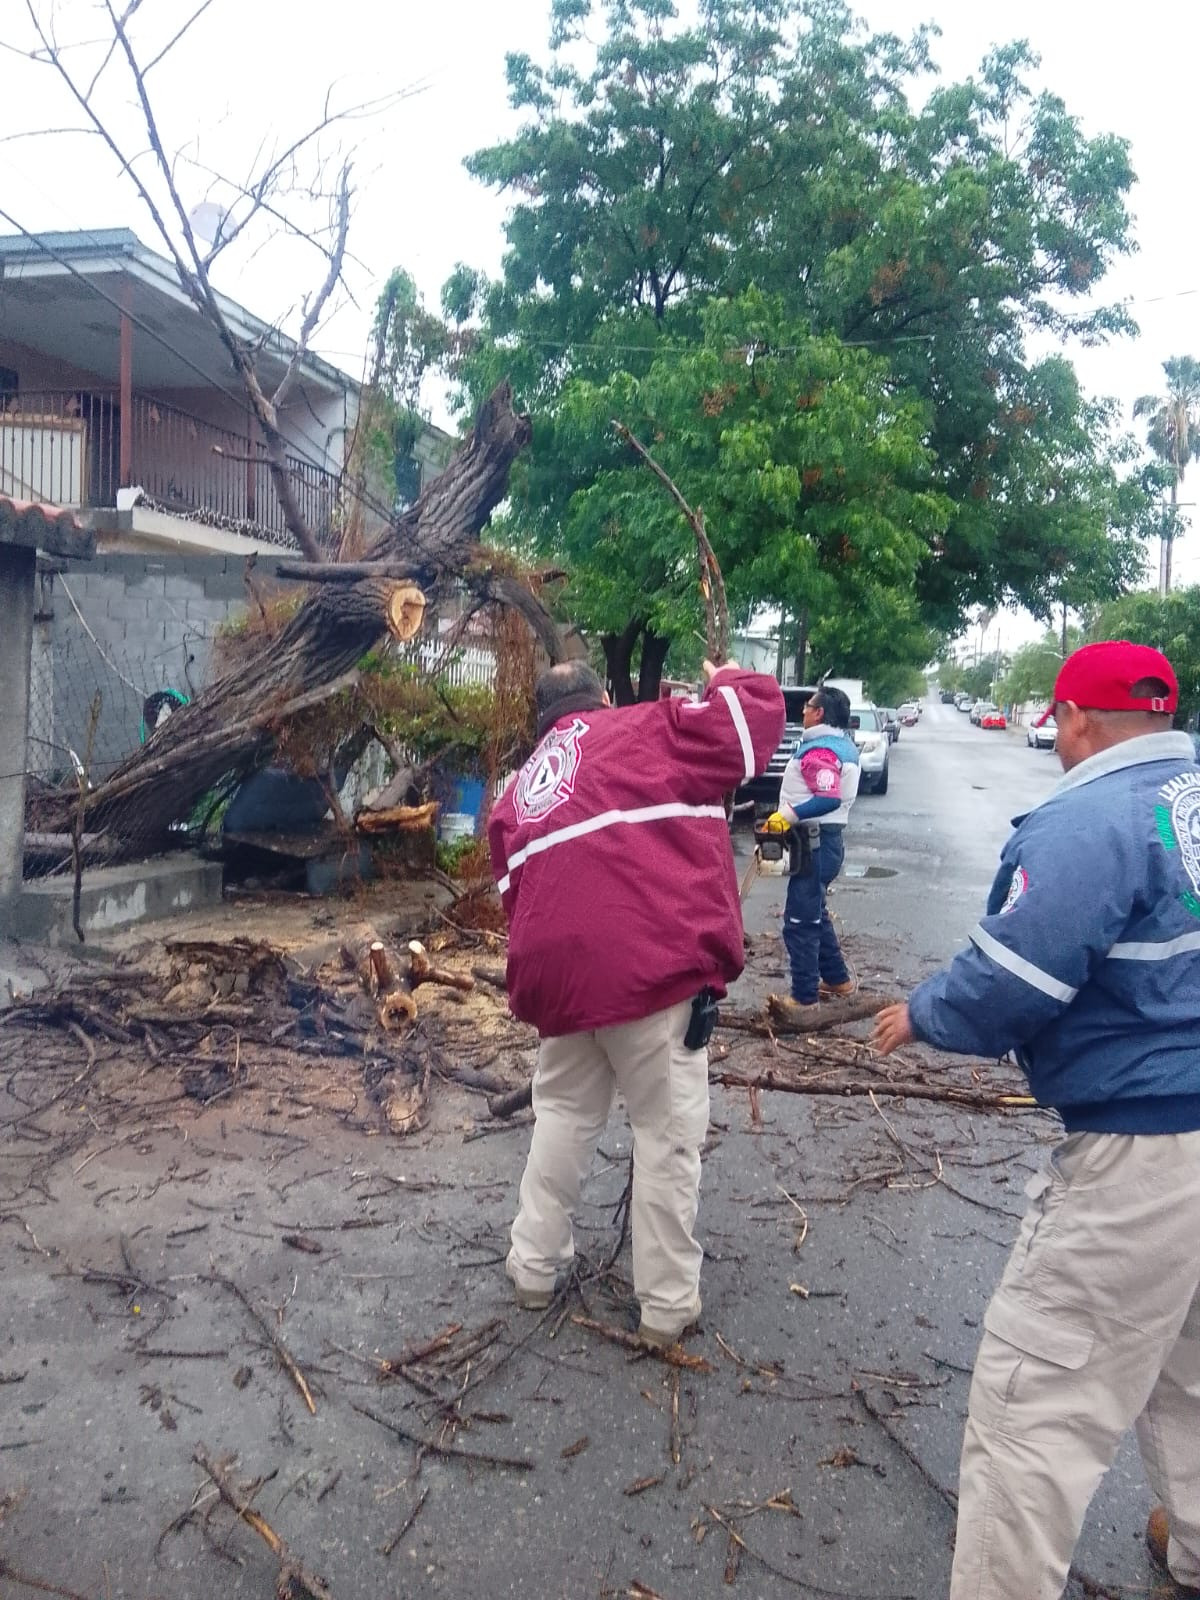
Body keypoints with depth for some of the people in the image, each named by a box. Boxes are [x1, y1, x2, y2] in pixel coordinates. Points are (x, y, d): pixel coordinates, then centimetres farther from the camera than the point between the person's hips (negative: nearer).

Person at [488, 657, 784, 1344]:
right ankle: (668, 1303, 16)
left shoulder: (520, 790, 23)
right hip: (652, 965, -5)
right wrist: (730, 681, 28)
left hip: (555, 970, 6)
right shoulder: (648, 729, 7)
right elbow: (758, 715, 7)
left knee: (564, 1115, 24)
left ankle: (535, 1266, 35)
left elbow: (515, 891, 21)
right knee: (668, 1131, 7)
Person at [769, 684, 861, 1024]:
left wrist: (788, 817, -26)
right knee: (815, 914, 22)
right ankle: (838, 979, 31)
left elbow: (828, 799, -31)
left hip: (815, 842, -11)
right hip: (828, 838, 11)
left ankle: (804, 999, -3)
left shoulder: (819, 750, -19)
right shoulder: (843, 744, 13)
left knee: (800, 921, -6)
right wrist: (794, 816, 18)